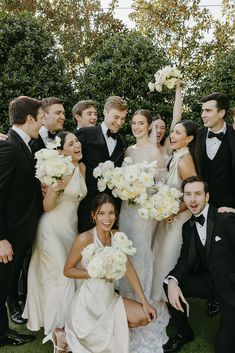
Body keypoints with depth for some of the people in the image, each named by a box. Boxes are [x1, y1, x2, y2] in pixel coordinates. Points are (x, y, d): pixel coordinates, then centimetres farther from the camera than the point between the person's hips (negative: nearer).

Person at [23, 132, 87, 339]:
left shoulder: (82, 168, 3)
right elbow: (47, 207, -19)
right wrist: (55, 188, -34)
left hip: (71, 227, 7)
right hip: (53, 228, -7)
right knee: (60, 274, -4)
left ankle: (68, 317, 33)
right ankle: (56, 325, 12)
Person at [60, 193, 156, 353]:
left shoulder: (117, 236, -3)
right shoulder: (85, 239, -20)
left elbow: (129, 268, -1)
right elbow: (67, 270, -11)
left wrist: (145, 302, -4)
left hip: (109, 298, 6)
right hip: (89, 303, -6)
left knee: (146, 316, -4)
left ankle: (102, 330, 14)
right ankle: (70, 335, 23)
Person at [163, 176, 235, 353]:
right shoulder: (188, 226, 3)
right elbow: (185, 260, 0)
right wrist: (172, 281, -19)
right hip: (209, 280, 6)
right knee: (169, 284, -10)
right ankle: (184, 332, 12)